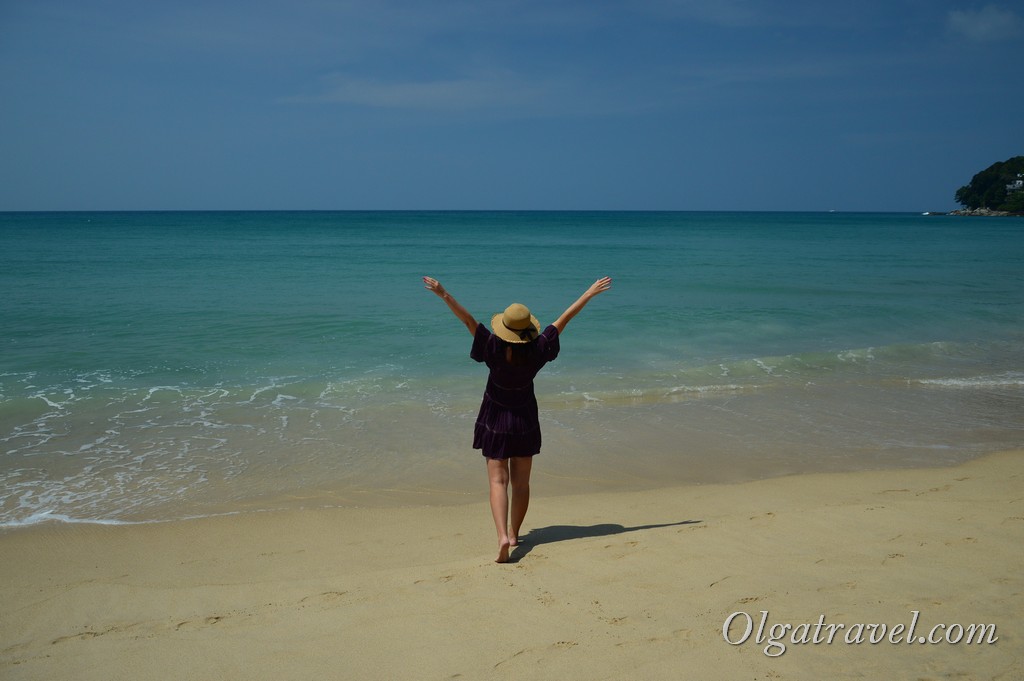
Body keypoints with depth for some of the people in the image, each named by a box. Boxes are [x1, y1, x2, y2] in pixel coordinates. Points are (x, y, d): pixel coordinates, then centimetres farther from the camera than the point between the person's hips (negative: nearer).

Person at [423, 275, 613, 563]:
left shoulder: (494, 348, -20)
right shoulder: (536, 351, -15)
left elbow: (468, 320, -24)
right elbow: (563, 320, -8)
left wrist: (443, 294, -24)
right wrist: (590, 293, -2)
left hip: (495, 421, -2)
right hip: (525, 421, 2)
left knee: (498, 480, -1)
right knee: (521, 482, 14)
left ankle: (502, 537, -18)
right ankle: (514, 535, 24)